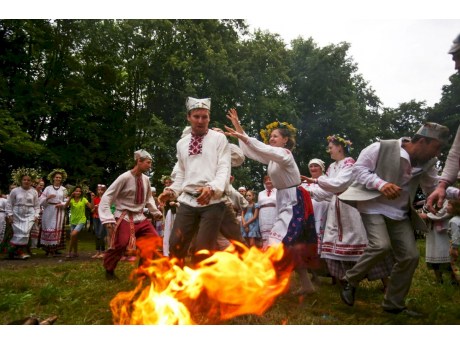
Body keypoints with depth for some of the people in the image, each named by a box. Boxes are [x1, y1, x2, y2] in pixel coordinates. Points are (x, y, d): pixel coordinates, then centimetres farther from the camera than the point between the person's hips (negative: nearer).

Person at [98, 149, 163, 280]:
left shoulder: (146, 179, 3)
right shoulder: (125, 177, -16)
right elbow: (106, 197, -16)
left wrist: (155, 212, 13)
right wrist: (108, 219, -23)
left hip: (140, 217, 7)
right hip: (124, 218, -6)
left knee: (155, 240, -1)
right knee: (120, 245, -11)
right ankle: (109, 271, 18)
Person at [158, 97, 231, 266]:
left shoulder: (219, 138, 2)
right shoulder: (181, 143, 16)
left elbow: (224, 169, -7)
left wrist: (212, 188, -25)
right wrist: (171, 191, 2)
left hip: (212, 201, -4)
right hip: (187, 201, 4)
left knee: (203, 251, -1)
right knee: (175, 246, 2)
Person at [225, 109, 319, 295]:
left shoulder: (285, 154, -14)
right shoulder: (273, 158, 11)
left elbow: (265, 149, -33)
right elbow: (251, 151, 8)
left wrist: (243, 137, -40)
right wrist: (238, 126, 3)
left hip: (294, 201, -10)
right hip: (284, 201, 10)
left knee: (277, 240, -15)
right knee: (294, 244, 12)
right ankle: (306, 284, 22)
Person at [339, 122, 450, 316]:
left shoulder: (427, 163, 4)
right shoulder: (381, 148, -14)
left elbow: (433, 188, 13)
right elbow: (358, 168, -12)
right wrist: (381, 183, -26)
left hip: (400, 213, 7)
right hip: (373, 206, -7)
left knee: (410, 256, 1)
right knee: (381, 245, -27)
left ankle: (394, 304, 20)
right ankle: (350, 280, -1)